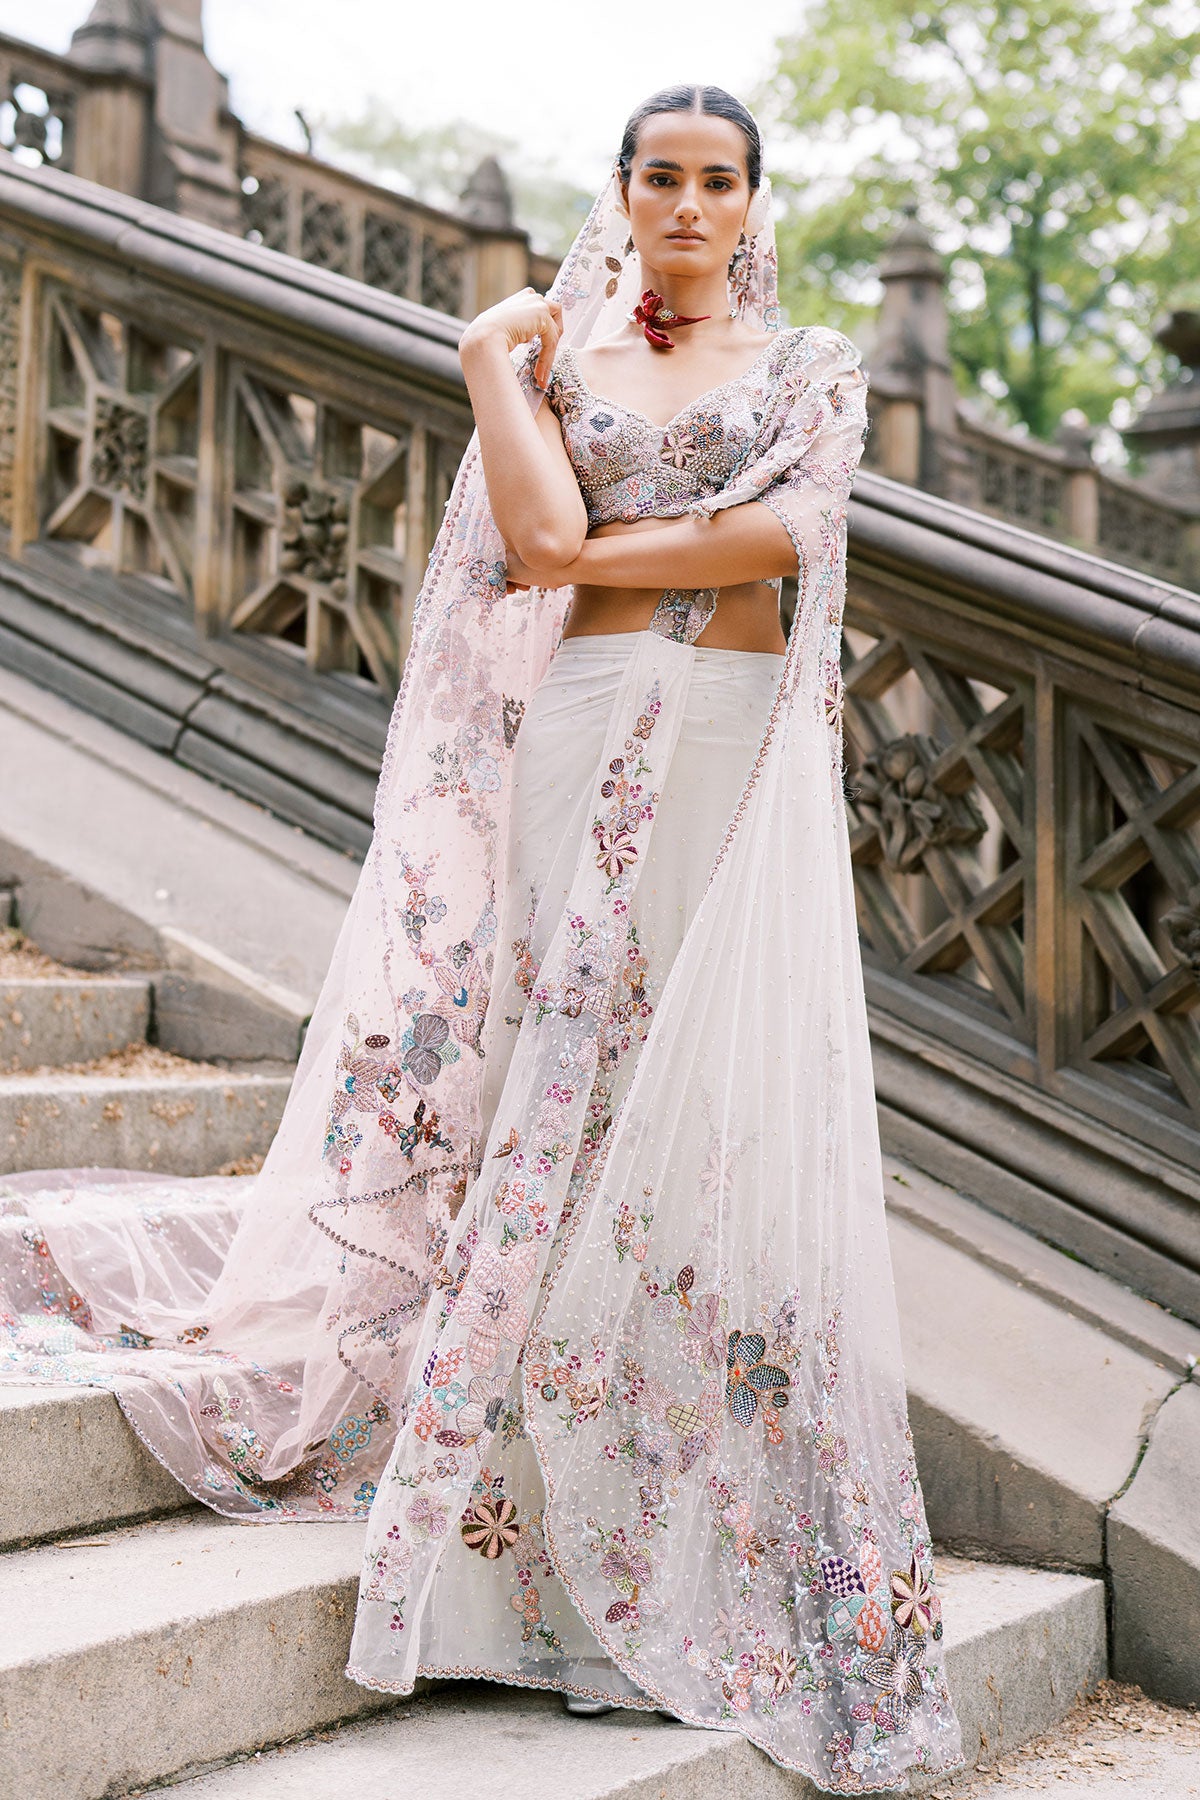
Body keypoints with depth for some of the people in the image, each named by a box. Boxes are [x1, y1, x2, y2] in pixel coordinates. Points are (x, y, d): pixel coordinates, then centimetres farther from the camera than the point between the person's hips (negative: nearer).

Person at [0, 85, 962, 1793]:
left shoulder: (812, 364, 12)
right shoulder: (556, 352, 14)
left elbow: (784, 530, -7)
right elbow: (537, 534, -4)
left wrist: (594, 551, -4)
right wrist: (494, 364, 1)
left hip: (740, 756, 0)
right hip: (583, 747, 1)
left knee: (728, 1102, -4)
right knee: (564, 1072, -2)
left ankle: (735, 1518, 5)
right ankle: (552, 1492, 6)